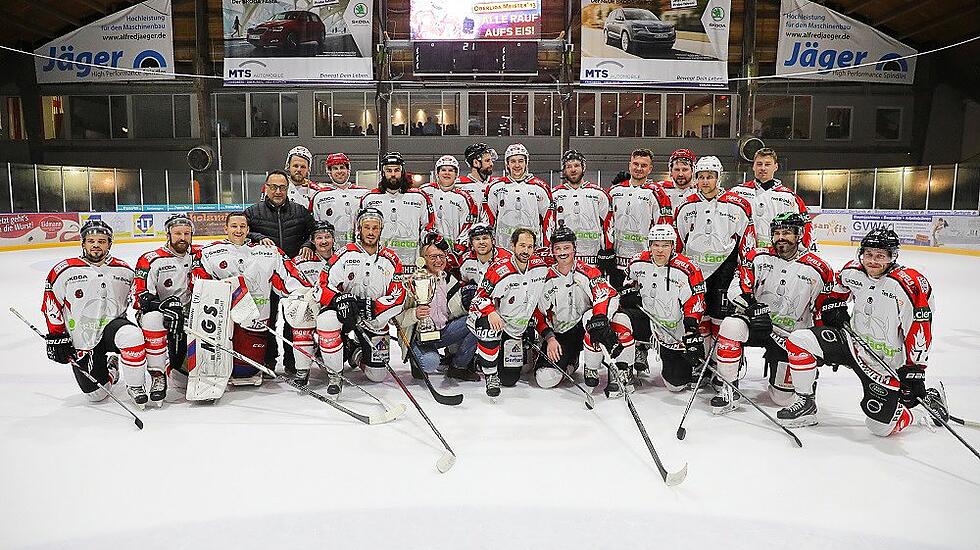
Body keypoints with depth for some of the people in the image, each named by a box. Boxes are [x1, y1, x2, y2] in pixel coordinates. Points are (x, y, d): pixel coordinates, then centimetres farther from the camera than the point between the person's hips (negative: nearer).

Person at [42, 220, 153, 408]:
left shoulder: (124, 270, 3)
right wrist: (56, 336, -3)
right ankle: (110, 369, 30)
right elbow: (50, 304, 1)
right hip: (81, 341, 0)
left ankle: (135, 386, -18)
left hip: (112, 324, 0)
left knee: (131, 335, -39)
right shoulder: (65, 271, -3)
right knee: (96, 394, -7)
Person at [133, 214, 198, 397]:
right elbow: (139, 297, -15)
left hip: (191, 319, 2)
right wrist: (163, 305, -32)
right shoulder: (151, 260, -8)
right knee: (153, 317, -39)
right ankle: (157, 376, -23)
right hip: (161, 315, -2)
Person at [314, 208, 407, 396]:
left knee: (377, 375, -2)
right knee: (326, 319, -37)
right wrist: (338, 300, -28)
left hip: (374, 322, 1)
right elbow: (323, 285, -8)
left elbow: (398, 297, -7)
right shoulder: (345, 254, -4)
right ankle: (334, 376, -17)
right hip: (343, 313, -1)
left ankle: (356, 353, 33)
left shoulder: (391, 260, 0)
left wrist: (370, 307, -21)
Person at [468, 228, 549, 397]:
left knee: (510, 379, 6)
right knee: (489, 329, -42)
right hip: (496, 320, -4)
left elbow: (544, 298, 11)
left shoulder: (541, 267, -7)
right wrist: (491, 313, -35)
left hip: (516, 330, 5)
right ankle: (490, 374, -19)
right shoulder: (499, 270, -22)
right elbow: (481, 297, -17)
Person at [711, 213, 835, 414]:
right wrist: (754, 308, -28)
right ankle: (729, 389, -21)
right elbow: (737, 288, -10)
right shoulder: (759, 257, -2)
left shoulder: (818, 270, -3)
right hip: (756, 322, 1)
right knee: (731, 326, -35)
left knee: (783, 398, -2)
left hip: (790, 336, 0)